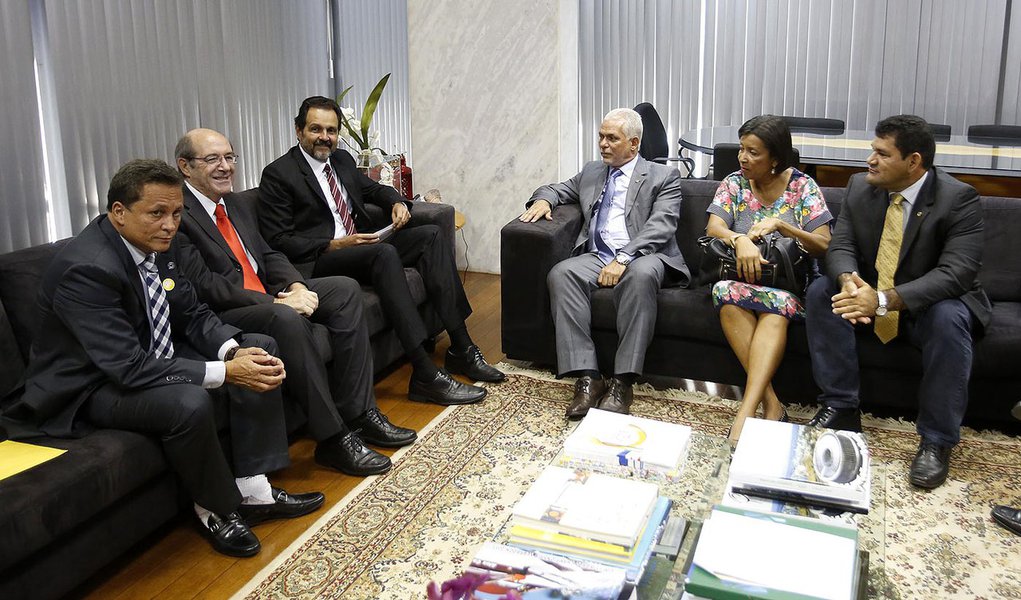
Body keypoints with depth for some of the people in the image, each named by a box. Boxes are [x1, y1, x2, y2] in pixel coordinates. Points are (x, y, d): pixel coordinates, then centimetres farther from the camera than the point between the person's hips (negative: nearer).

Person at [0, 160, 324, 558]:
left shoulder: (155, 244, -5)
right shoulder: (87, 269, -30)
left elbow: (192, 314, 3)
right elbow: (130, 369, -34)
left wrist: (235, 350, -17)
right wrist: (225, 372, -34)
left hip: (150, 356, 10)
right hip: (90, 387, -9)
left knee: (260, 348, 2)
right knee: (190, 403, -36)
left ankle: (253, 491, 1)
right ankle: (217, 510, -7)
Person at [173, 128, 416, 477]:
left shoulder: (238, 208, 16)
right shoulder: (177, 215, -12)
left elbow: (269, 255, 16)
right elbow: (204, 285, -21)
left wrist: (296, 286, -6)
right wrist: (275, 302, -23)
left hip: (268, 297, 9)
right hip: (218, 317, -9)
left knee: (345, 289, -4)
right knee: (286, 318, -36)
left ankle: (356, 413, -7)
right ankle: (332, 438, -26)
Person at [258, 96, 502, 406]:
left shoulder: (342, 159, 16)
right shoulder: (278, 174, -5)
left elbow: (374, 189, 31)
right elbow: (278, 241, -10)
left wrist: (397, 203, 7)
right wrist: (334, 245, -19)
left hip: (362, 245, 8)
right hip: (318, 261, -8)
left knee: (430, 235, -11)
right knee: (384, 253, -35)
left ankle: (461, 349, -16)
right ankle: (425, 375, -39)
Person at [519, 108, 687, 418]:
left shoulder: (663, 177, 7)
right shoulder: (591, 172, 23)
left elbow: (661, 226, -7)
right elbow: (558, 189, 35)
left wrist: (623, 259, -22)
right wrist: (543, 200, 7)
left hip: (643, 257, -4)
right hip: (596, 257, 4)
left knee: (640, 275, -39)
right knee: (561, 273, -28)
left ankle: (622, 381, -36)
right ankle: (587, 376, -32)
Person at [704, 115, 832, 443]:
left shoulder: (803, 186, 3)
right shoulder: (733, 184, 9)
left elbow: (823, 246, -3)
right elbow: (714, 228, -6)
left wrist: (780, 225, -18)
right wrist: (740, 240, -28)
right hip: (742, 275, 2)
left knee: (776, 305, -37)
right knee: (727, 293, -35)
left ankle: (747, 410, -46)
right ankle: (770, 402, -34)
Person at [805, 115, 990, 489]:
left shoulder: (959, 199, -19)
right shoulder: (860, 187, -4)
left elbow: (956, 273, -28)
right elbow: (840, 246, -6)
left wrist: (885, 300, -41)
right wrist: (849, 280, -32)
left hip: (927, 306, -4)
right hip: (869, 297, 4)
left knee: (948, 317, -35)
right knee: (821, 292, -20)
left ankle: (937, 441, -22)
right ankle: (840, 408, -13)